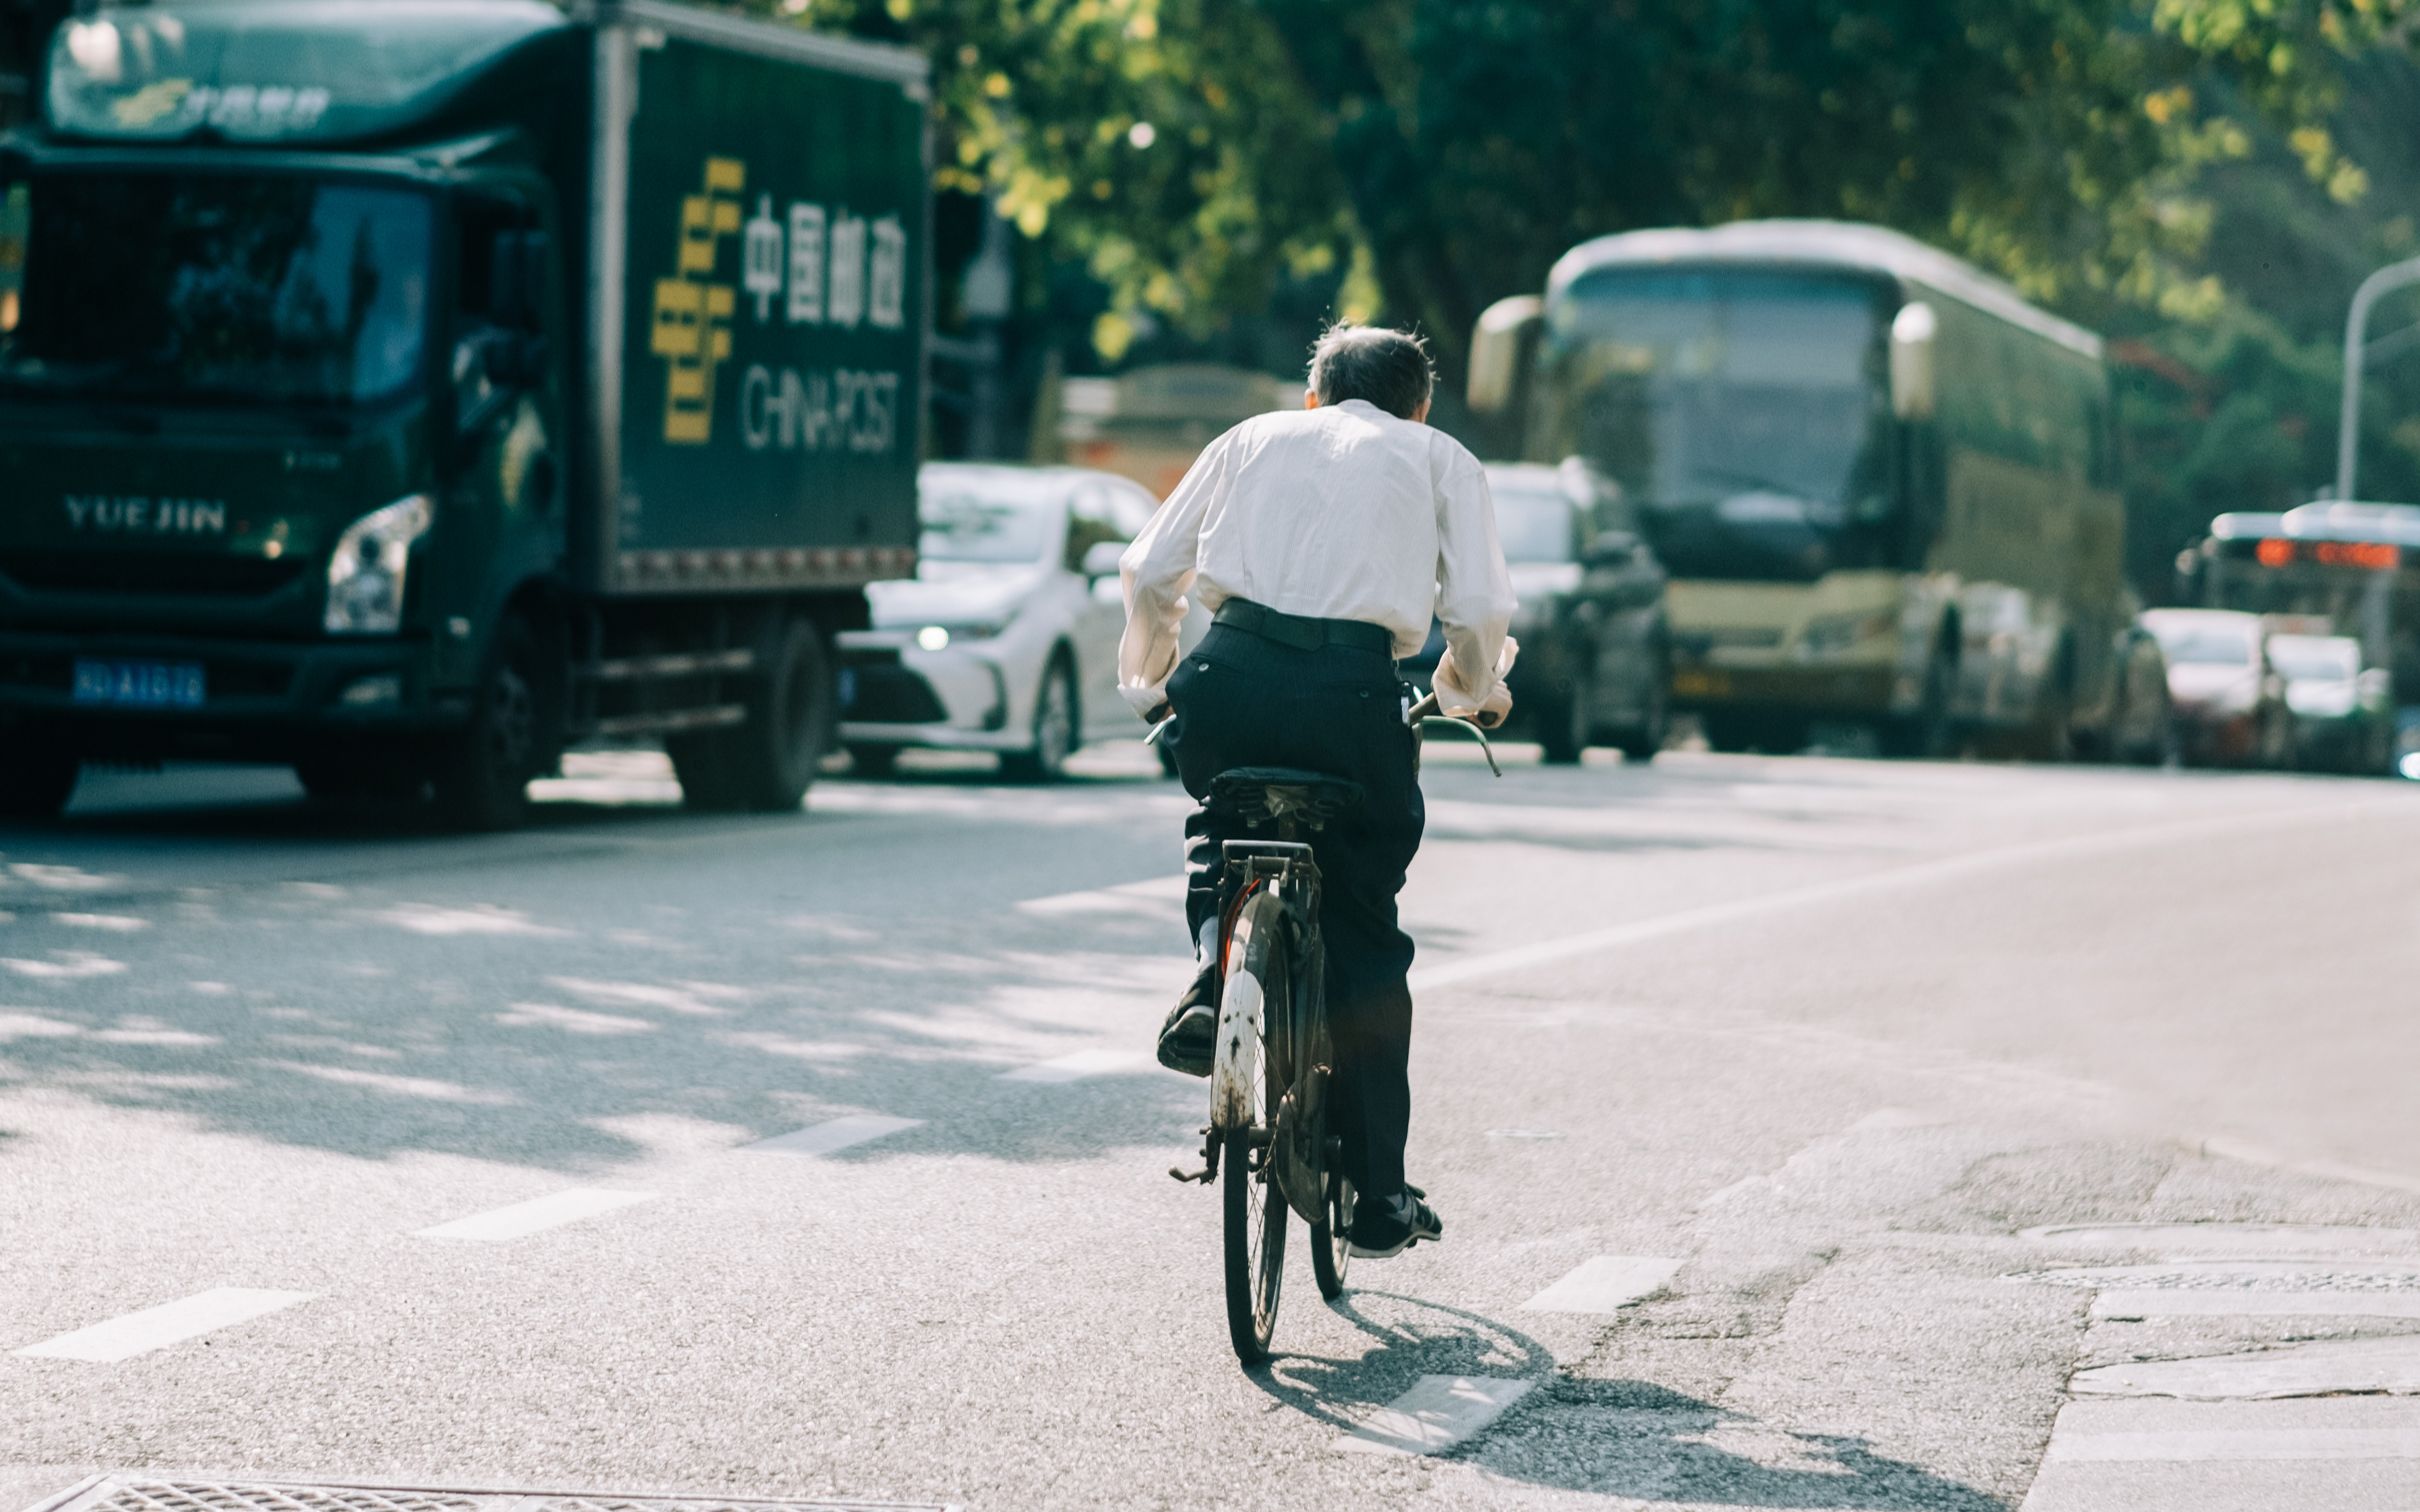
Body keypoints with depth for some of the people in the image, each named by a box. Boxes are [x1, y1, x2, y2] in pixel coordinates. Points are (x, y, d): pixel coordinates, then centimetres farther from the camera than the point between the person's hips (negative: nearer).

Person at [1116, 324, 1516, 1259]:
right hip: (1354, 688, -2)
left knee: (1222, 825, 35)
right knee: (1363, 941, 12)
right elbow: (1478, 611, 10)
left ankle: (1212, 975, 7)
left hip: (1229, 680, 2)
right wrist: (1471, 694, 30)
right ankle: (1378, 1197, 13)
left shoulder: (1259, 437, 26)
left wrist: (1146, 681, 35)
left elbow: (1150, 569, 19)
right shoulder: (1440, 459, 22)